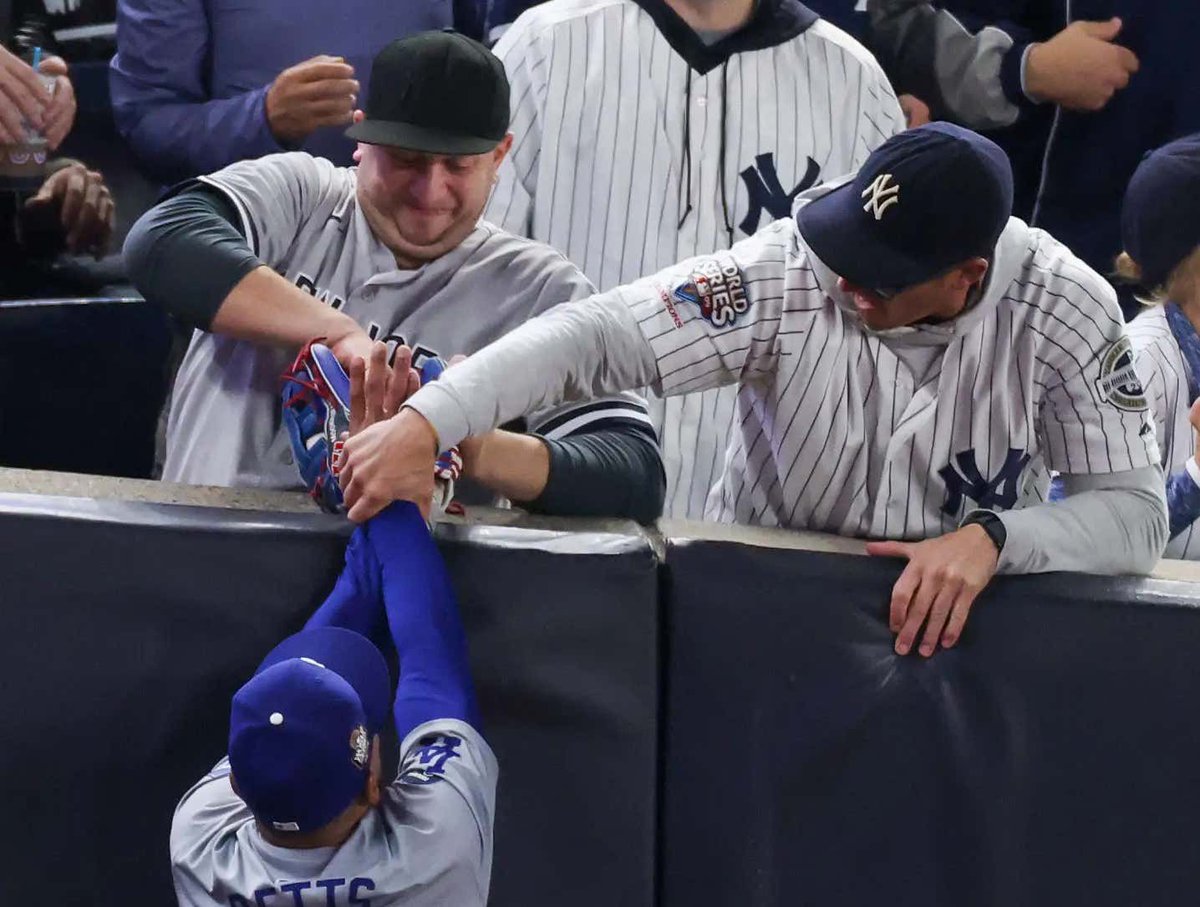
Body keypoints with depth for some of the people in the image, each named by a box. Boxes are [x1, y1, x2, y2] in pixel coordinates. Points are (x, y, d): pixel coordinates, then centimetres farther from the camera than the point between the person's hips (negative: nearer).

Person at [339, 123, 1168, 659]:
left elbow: (1138, 513, -15)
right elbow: (597, 334, -27)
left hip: (952, 616, 1)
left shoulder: (1065, 309, -17)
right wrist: (424, 424, -39)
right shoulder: (789, 273, -21)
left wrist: (992, 538, -33)